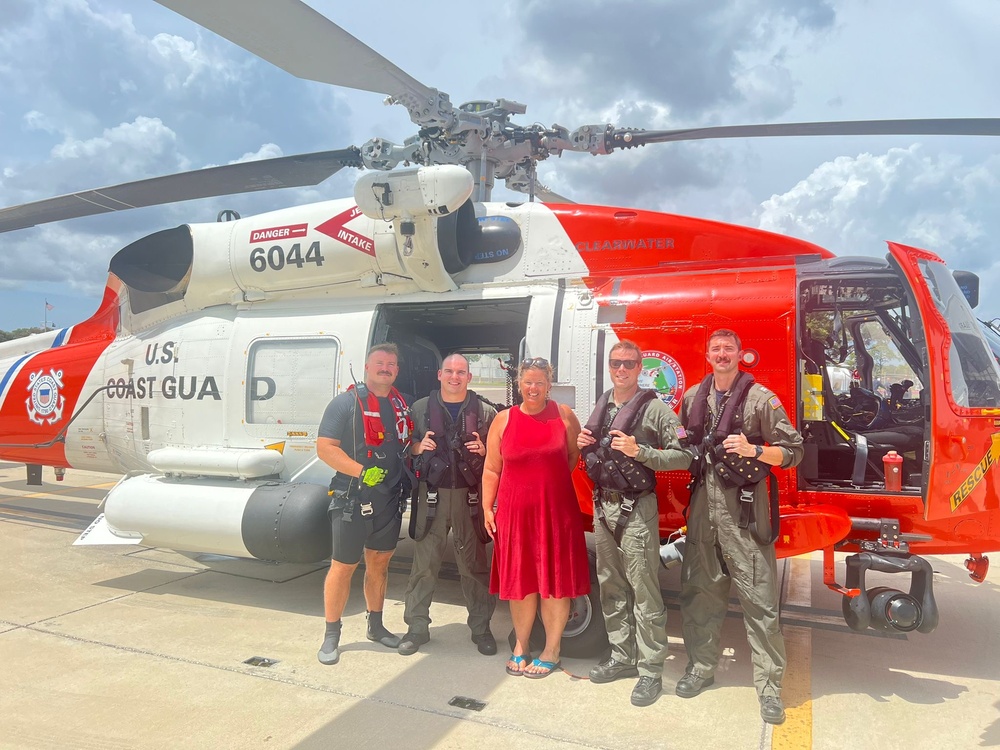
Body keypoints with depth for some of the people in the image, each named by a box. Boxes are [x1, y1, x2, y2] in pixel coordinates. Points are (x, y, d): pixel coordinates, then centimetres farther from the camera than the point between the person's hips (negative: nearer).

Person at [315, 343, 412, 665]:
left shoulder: (403, 405, 11)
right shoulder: (347, 402, -8)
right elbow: (324, 447, -15)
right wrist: (362, 472, -23)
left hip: (390, 500, 6)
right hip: (352, 499, -6)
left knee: (379, 563, 17)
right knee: (343, 566, 3)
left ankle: (375, 626, 33)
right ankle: (331, 635, 17)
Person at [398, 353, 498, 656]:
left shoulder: (485, 412, 7)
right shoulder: (421, 408, 10)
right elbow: (408, 446, 15)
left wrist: (483, 450, -9)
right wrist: (419, 446, -6)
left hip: (470, 495, 0)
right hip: (433, 493, 1)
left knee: (474, 562, 5)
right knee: (424, 562, 3)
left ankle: (481, 628, 18)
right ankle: (417, 627, 15)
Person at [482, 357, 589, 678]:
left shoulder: (563, 415, 2)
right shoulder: (504, 420, 3)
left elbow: (576, 454, 11)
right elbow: (492, 469, 5)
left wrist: (554, 478, 1)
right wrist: (487, 508, 1)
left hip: (556, 509, -1)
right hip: (515, 510, 1)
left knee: (555, 579, 6)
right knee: (520, 579, 10)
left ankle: (551, 650, 20)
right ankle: (520, 646, 26)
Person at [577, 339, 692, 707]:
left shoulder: (656, 408, -7)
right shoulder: (602, 405, 13)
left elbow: (682, 456, -12)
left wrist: (640, 452, -22)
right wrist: (585, 445, 4)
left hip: (636, 509, -7)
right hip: (603, 506, 7)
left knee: (644, 592, -1)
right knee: (611, 587, 14)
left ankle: (650, 671, 10)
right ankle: (622, 657, 28)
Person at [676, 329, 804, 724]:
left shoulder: (761, 398, -2)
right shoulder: (692, 398, 12)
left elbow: (793, 451, -3)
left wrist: (754, 450, -17)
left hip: (743, 508, -4)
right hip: (702, 505, 5)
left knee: (759, 596, -3)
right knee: (699, 590, 12)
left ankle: (769, 685, 9)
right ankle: (701, 666, 28)